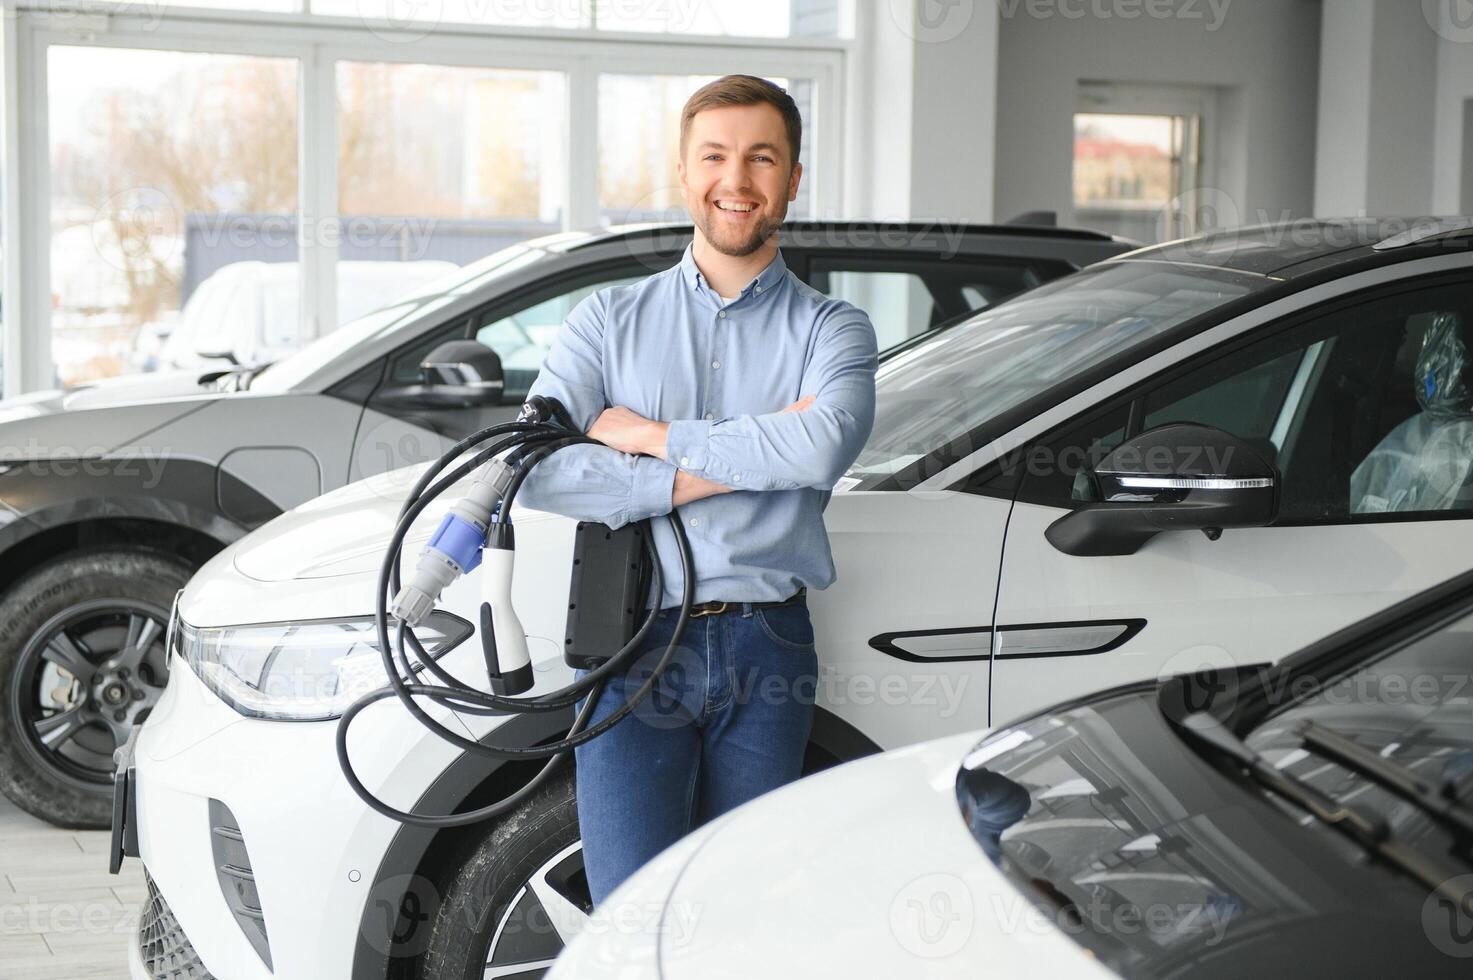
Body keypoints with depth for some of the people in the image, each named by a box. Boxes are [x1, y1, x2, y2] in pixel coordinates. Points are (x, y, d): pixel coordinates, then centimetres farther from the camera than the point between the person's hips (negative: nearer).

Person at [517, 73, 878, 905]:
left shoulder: (831, 329, 8)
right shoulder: (610, 319, 11)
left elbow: (824, 446, -15)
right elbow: (540, 470, -5)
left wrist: (651, 437, -9)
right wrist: (721, 471, -11)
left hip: (766, 650, 0)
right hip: (635, 649, 0)